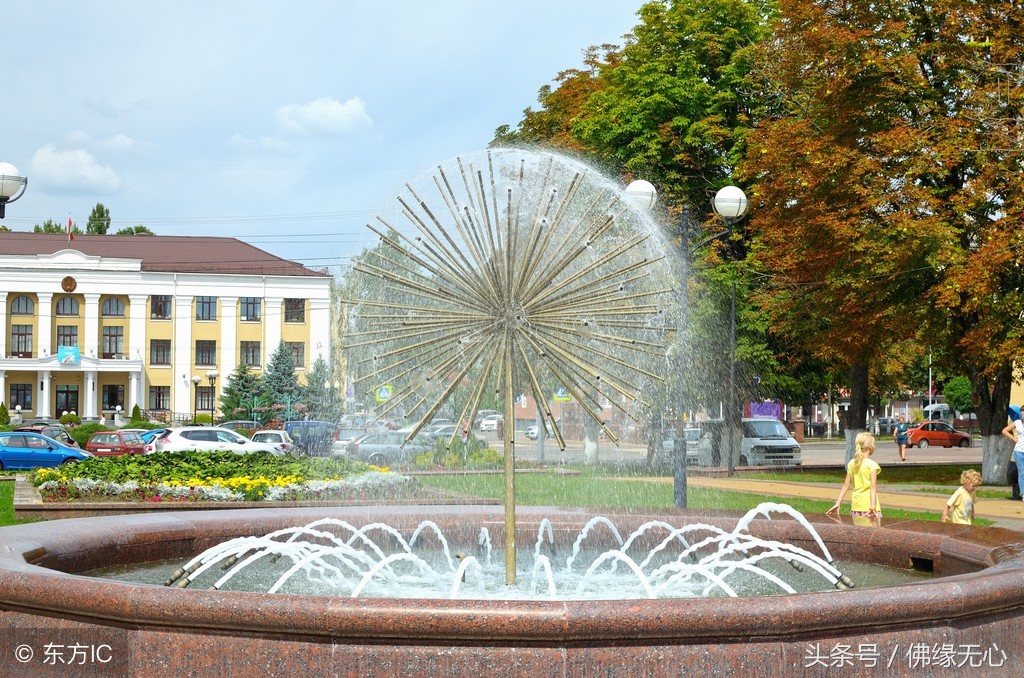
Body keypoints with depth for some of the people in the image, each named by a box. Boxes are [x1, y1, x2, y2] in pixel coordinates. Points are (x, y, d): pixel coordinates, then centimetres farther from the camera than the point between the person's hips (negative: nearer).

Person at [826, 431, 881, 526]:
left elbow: (846, 485, 7)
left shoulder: (851, 463, 7)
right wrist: (873, 506, -24)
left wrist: (838, 503, 9)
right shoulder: (872, 465, -10)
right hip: (868, 505, -6)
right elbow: (873, 487, -17)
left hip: (856, 505, 6)